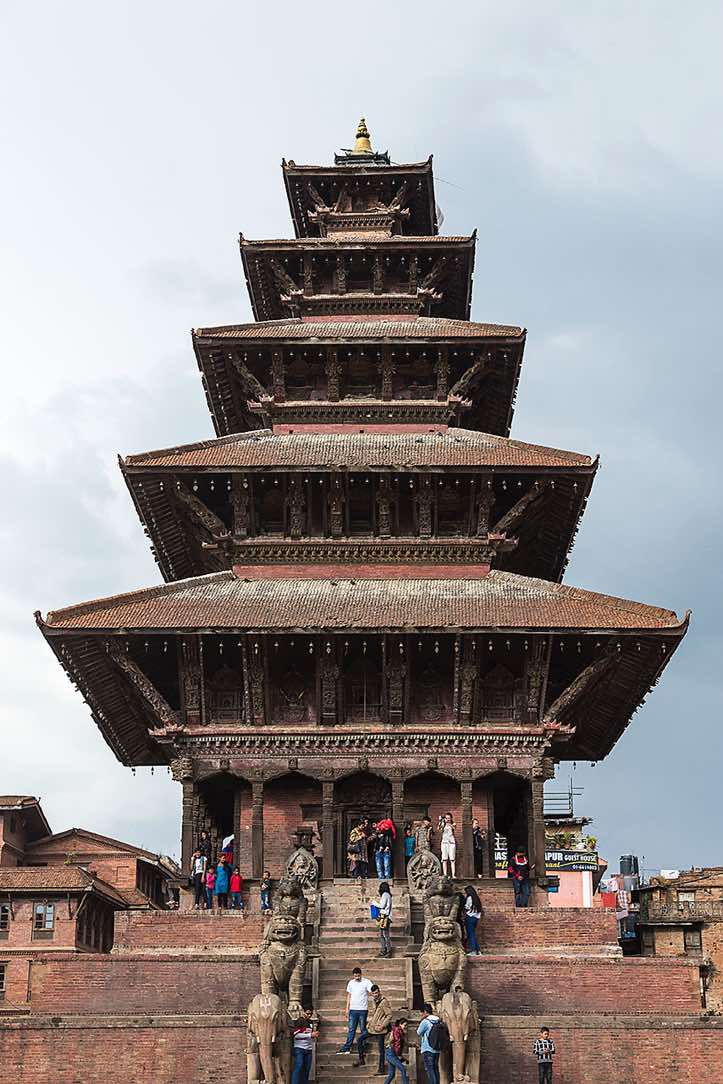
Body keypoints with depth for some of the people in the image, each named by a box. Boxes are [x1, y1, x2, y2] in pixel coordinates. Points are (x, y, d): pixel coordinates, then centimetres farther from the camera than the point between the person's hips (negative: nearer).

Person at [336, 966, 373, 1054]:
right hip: (353, 1009, 4)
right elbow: (349, 996, 16)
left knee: (363, 1029, 2)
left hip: (363, 1010, -4)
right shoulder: (351, 983, 9)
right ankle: (347, 1048, 6)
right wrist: (347, 1008, 12)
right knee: (351, 1029, 5)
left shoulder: (366, 982, -5)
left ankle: (361, 1049, 8)